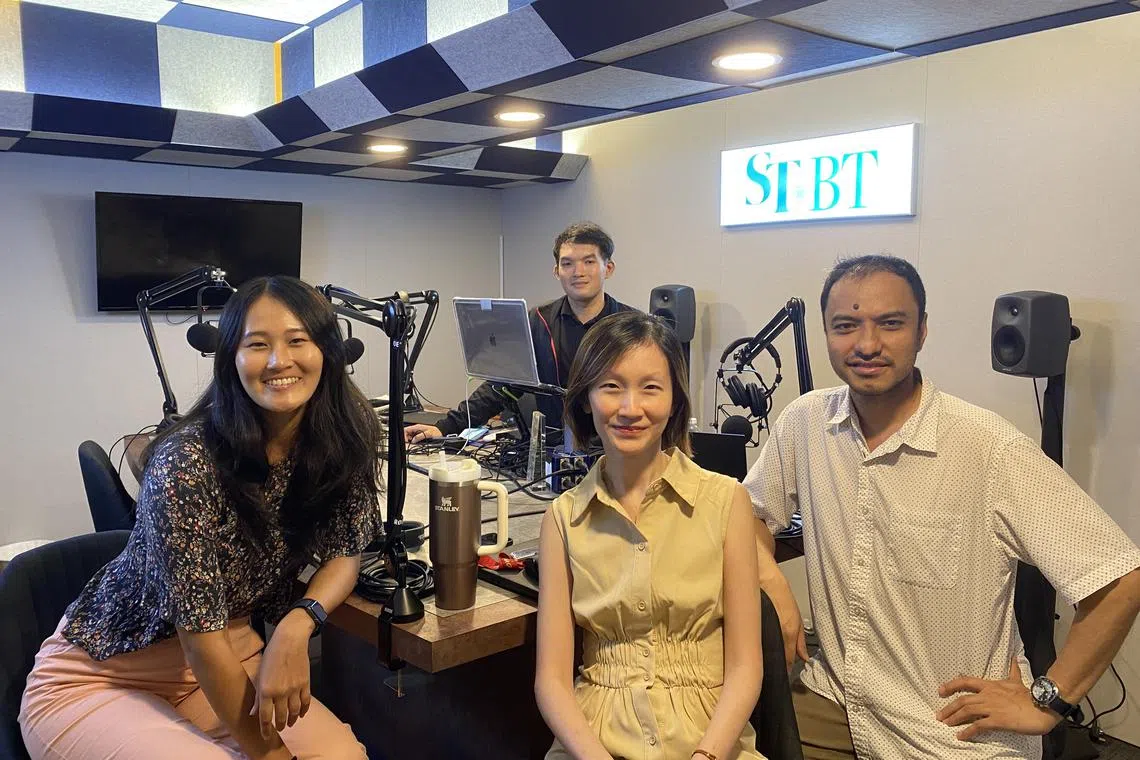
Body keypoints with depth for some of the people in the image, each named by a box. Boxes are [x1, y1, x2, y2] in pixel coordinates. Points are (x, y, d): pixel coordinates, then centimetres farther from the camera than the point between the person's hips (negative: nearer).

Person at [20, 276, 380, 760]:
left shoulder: (342, 440, -10)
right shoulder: (186, 462, -27)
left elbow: (345, 551, -1)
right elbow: (200, 635, -24)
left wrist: (297, 624, -21)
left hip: (229, 659, 5)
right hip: (98, 679, -4)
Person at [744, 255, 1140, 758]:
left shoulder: (992, 449, -19)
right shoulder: (805, 422, -4)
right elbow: (751, 512, 11)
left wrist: (1046, 703, -9)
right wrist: (772, 583, -6)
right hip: (831, 703, 4)